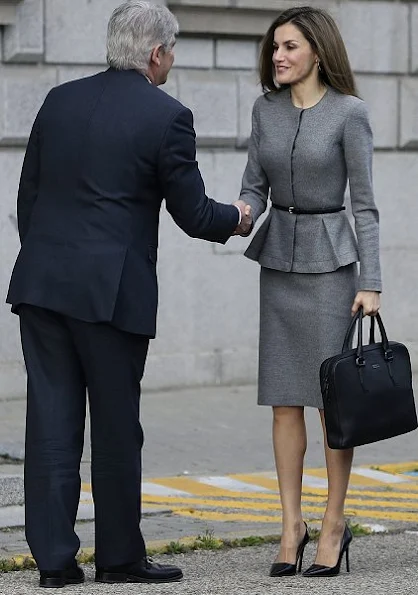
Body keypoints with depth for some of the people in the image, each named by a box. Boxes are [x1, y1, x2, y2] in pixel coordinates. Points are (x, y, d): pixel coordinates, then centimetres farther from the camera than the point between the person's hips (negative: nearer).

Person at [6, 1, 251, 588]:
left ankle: (54, 557, 7)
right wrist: (235, 218, 18)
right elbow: (193, 213, -2)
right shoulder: (167, 117, -7)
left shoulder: (60, 100, 9)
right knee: (116, 426, 6)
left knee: (53, 422, 5)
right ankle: (119, 556, 15)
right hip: (112, 291, -5)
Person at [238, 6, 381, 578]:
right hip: (279, 258, 5)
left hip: (329, 259, -5)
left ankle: (334, 524, 8)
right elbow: (255, 187, 7)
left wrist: (371, 282, -12)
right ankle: (291, 524, 8)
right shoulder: (266, 109, 6)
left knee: (333, 394, -2)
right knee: (284, 397, 3)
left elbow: (364, 203, -8)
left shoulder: (349, 113, -8)